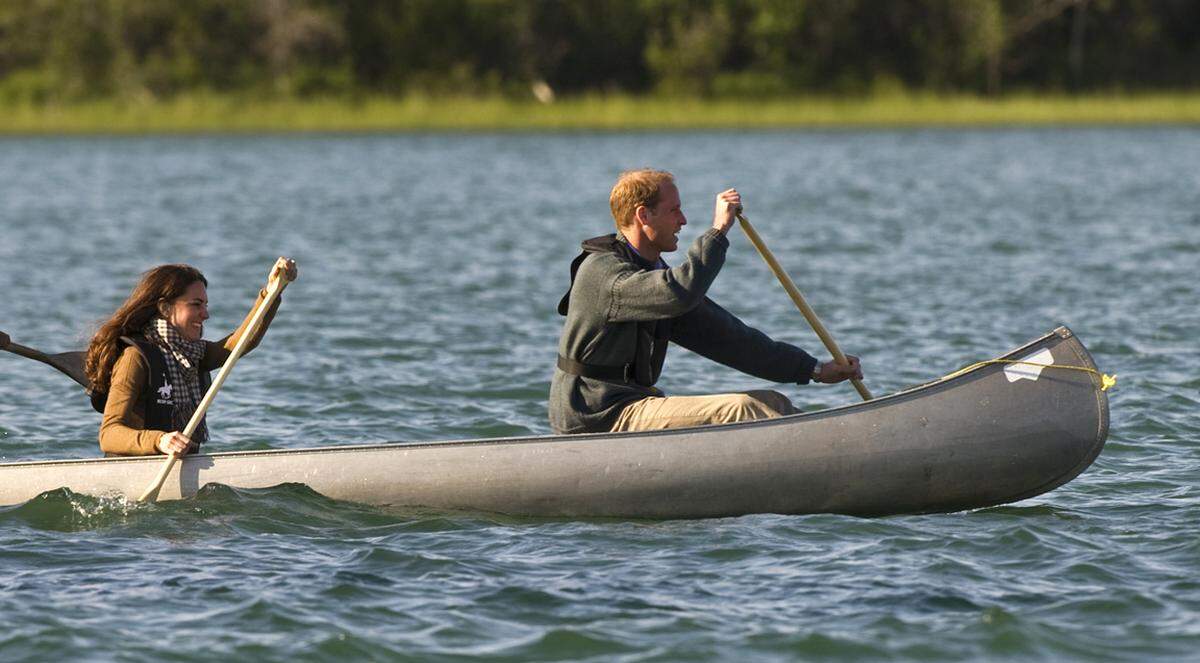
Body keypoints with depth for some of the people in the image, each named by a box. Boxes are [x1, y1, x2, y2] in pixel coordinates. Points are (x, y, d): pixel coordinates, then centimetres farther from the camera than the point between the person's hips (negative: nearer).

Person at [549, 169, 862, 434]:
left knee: (772, 404, -1)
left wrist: (814, 370, 9)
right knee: (739, 410, -23)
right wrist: (718, 230, -23)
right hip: (600, 419, -10)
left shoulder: (657, 274, 16)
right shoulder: (602, 272, -14)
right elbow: (680, 293, -33)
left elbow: (728, 338, 14)